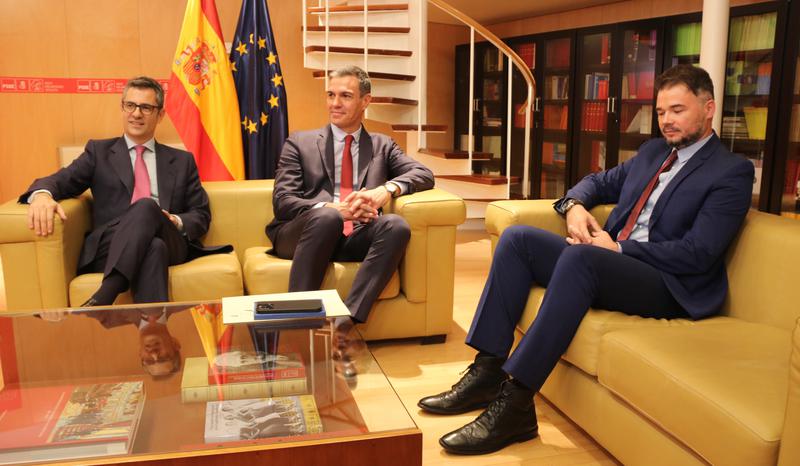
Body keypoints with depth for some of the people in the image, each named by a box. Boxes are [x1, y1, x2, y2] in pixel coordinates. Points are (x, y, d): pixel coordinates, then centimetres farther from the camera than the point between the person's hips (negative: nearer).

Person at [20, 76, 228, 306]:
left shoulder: (182, 160, 23)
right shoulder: (99, 151, 21)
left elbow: (202, 215, 19)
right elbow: (61, 181, 5)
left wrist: (177, 222, -5)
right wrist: (42, 194, -21)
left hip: (169, 245, 1)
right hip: (108, 249, -1)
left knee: (147, 207, -35)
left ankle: (101, 300, -44)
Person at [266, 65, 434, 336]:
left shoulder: (382, 145, 20)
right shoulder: (299, 143, 14)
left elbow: (424, 174, 6)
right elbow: (282, 202, 2)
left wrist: (387, 189, -17)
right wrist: (334, 209, -18)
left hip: (357, 239, 2)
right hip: (304, 234, -2)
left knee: (396, 226, -29)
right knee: (326, 217, -35)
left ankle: (346, 319, -37)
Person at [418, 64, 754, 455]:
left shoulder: (732, 171, -3)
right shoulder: (653, 151, 21)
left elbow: (697, 253, -14)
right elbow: (600, 180, 28)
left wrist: (618, 248, -13)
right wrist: (574, 205, 4)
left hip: (669, 286, -8)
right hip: (610, 259, 8)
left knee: (579, 256, -37)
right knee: (517, 238, -9)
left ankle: (515, 403, -35)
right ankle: (488, 369, -16)